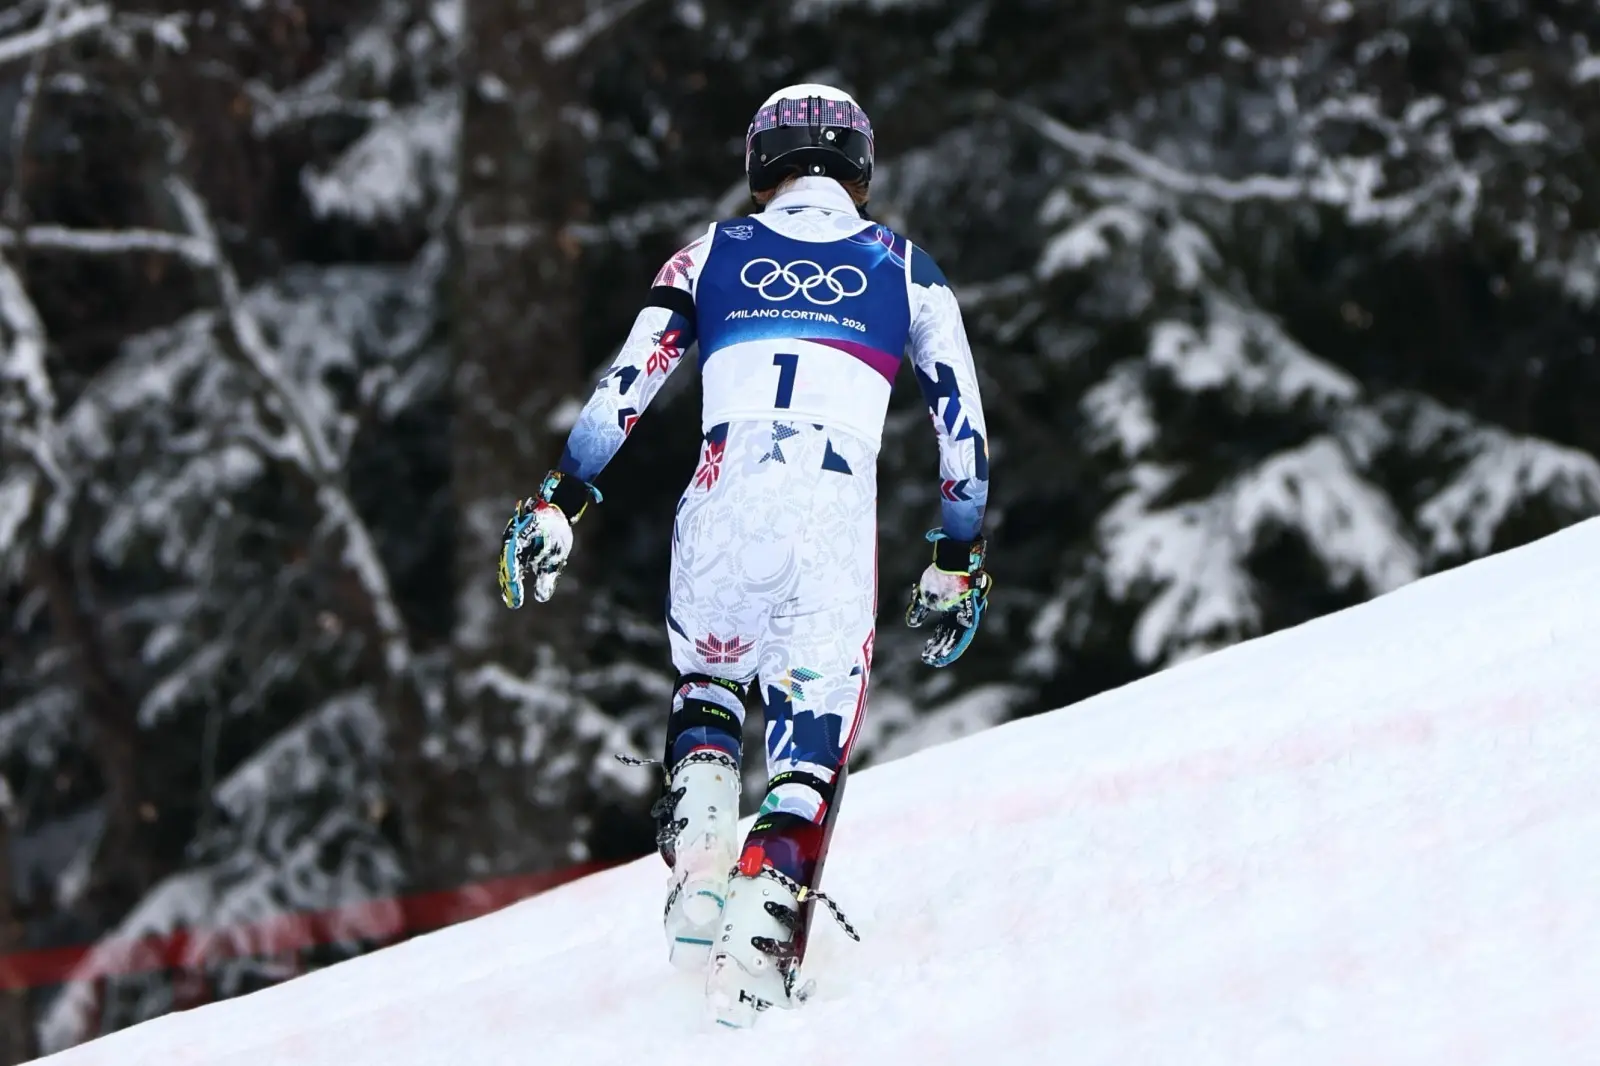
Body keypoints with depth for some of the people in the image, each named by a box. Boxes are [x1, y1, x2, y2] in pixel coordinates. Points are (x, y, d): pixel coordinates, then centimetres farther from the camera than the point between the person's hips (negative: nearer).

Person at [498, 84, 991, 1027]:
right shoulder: (906, 270, 17)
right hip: (837, 522, -1)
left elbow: (625, 385, 9)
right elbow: (962, 420, 18)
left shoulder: (714, 253, 17)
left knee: (706, 687, 27)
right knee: (812, 743, 7)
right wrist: (959, 559, 26)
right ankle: (766, 925, -14)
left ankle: (698, 870, 2)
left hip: (724, 510, 1)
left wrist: (560, 503, 12)